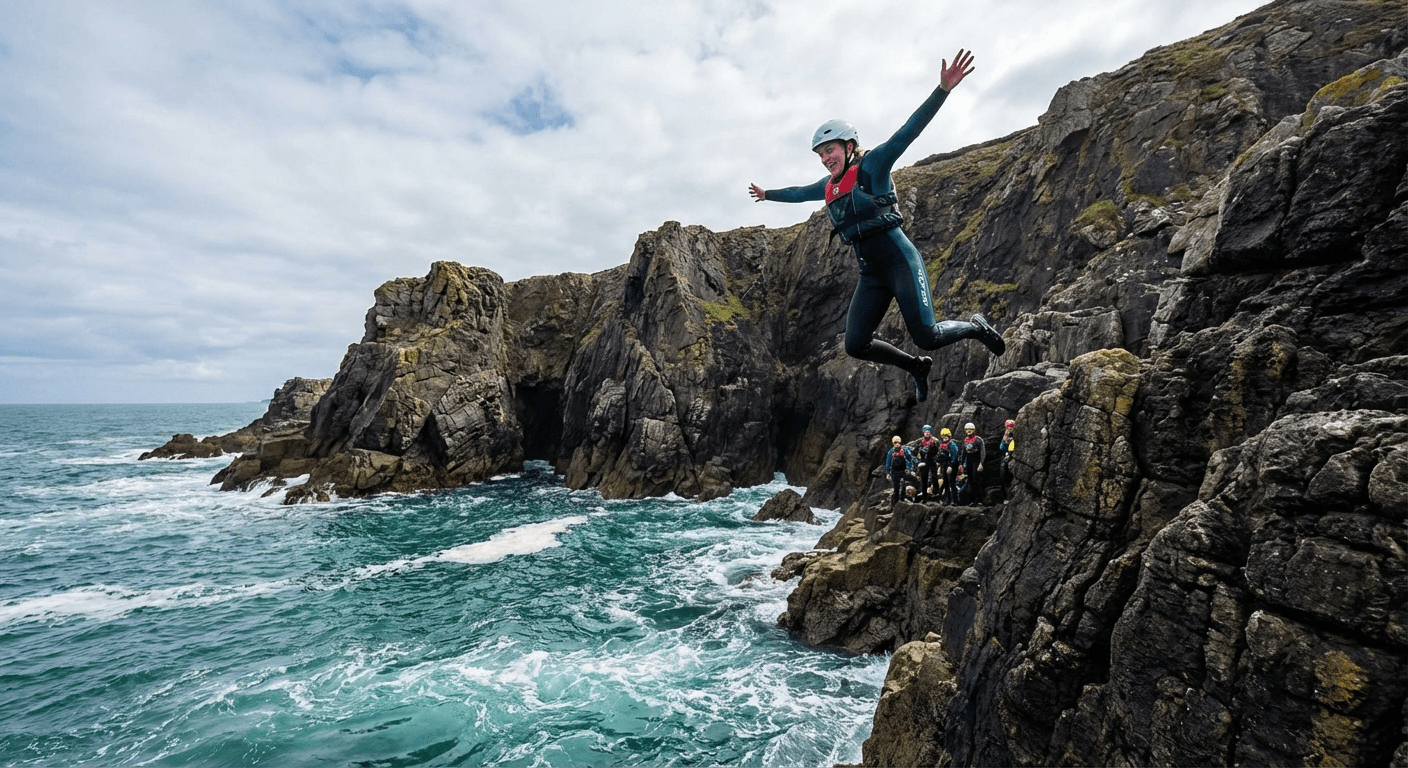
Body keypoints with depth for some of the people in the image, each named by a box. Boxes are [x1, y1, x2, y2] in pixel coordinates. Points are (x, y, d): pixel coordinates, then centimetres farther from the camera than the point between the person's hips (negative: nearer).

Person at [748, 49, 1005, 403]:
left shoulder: (873, 166, -2)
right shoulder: (828, 186, 16)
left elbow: (909, 130, -14)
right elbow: (799, 193, 35)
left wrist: (943, 89, -26)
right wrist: (768, 194, 50)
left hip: (900, 261, -6)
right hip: (871, 275, 6)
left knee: (926, 336, -17)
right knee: (856, 345, -6)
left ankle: (975, 326, 17)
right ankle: (917, 367, 19)